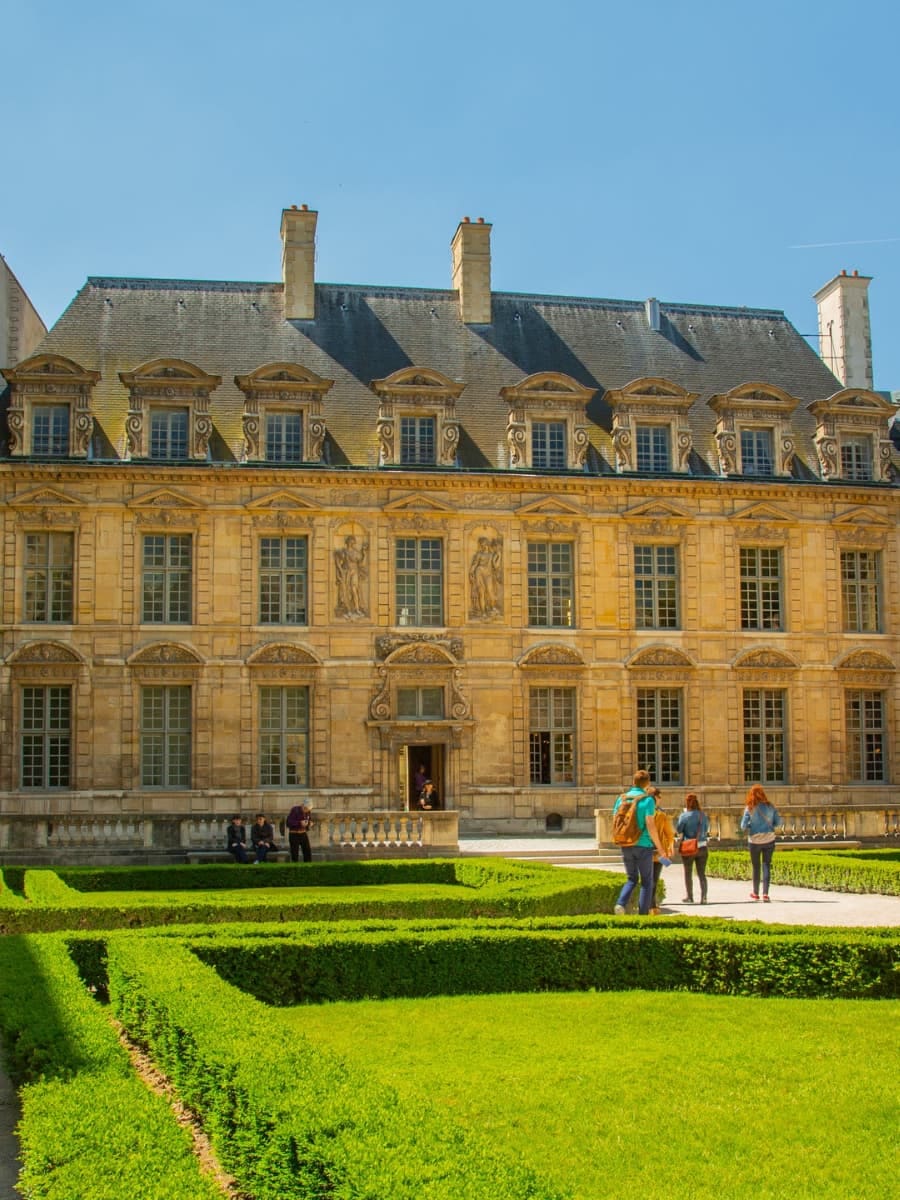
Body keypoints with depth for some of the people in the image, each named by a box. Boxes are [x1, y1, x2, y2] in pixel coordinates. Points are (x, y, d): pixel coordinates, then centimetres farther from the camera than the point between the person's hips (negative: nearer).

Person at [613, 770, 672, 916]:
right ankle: (643, 914, 3)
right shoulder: (648, 800, -9)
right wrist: (661, 850, -11)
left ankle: (620, 903, -7)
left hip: (626, 845, 4)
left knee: (631, 879, 18)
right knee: (647, 881, 9)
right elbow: (650, 825, -16)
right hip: (643, 845, -4)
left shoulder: (622, 798, 5)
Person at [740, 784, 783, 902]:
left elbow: (743, 826, -11)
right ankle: (765, 893, -4)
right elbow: (779, 821, 0)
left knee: (756, 867, 13)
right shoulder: (770, 807, -4)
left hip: (755, 840, -1)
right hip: (769, 839, 1)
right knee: (766, 866, 5)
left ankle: (755, 893, 25)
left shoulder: (749, 809, -10)